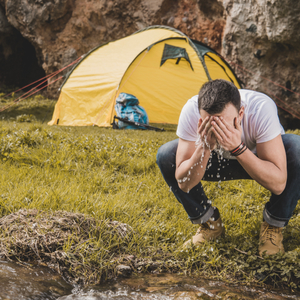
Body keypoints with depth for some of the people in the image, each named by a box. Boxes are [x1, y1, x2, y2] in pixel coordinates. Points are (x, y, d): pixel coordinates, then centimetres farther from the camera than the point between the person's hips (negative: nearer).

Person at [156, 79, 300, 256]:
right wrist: (204, 147, -43)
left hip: (259, 159, -2)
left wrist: (238, 148, -48)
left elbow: (278, 184, -38)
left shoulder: (262, 109, -38)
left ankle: (274, 226, -10)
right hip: (220, 160, 2)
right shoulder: (191, 111, -32)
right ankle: (210, 223, -1)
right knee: (166, 155, -21)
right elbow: (184, 183, -26)